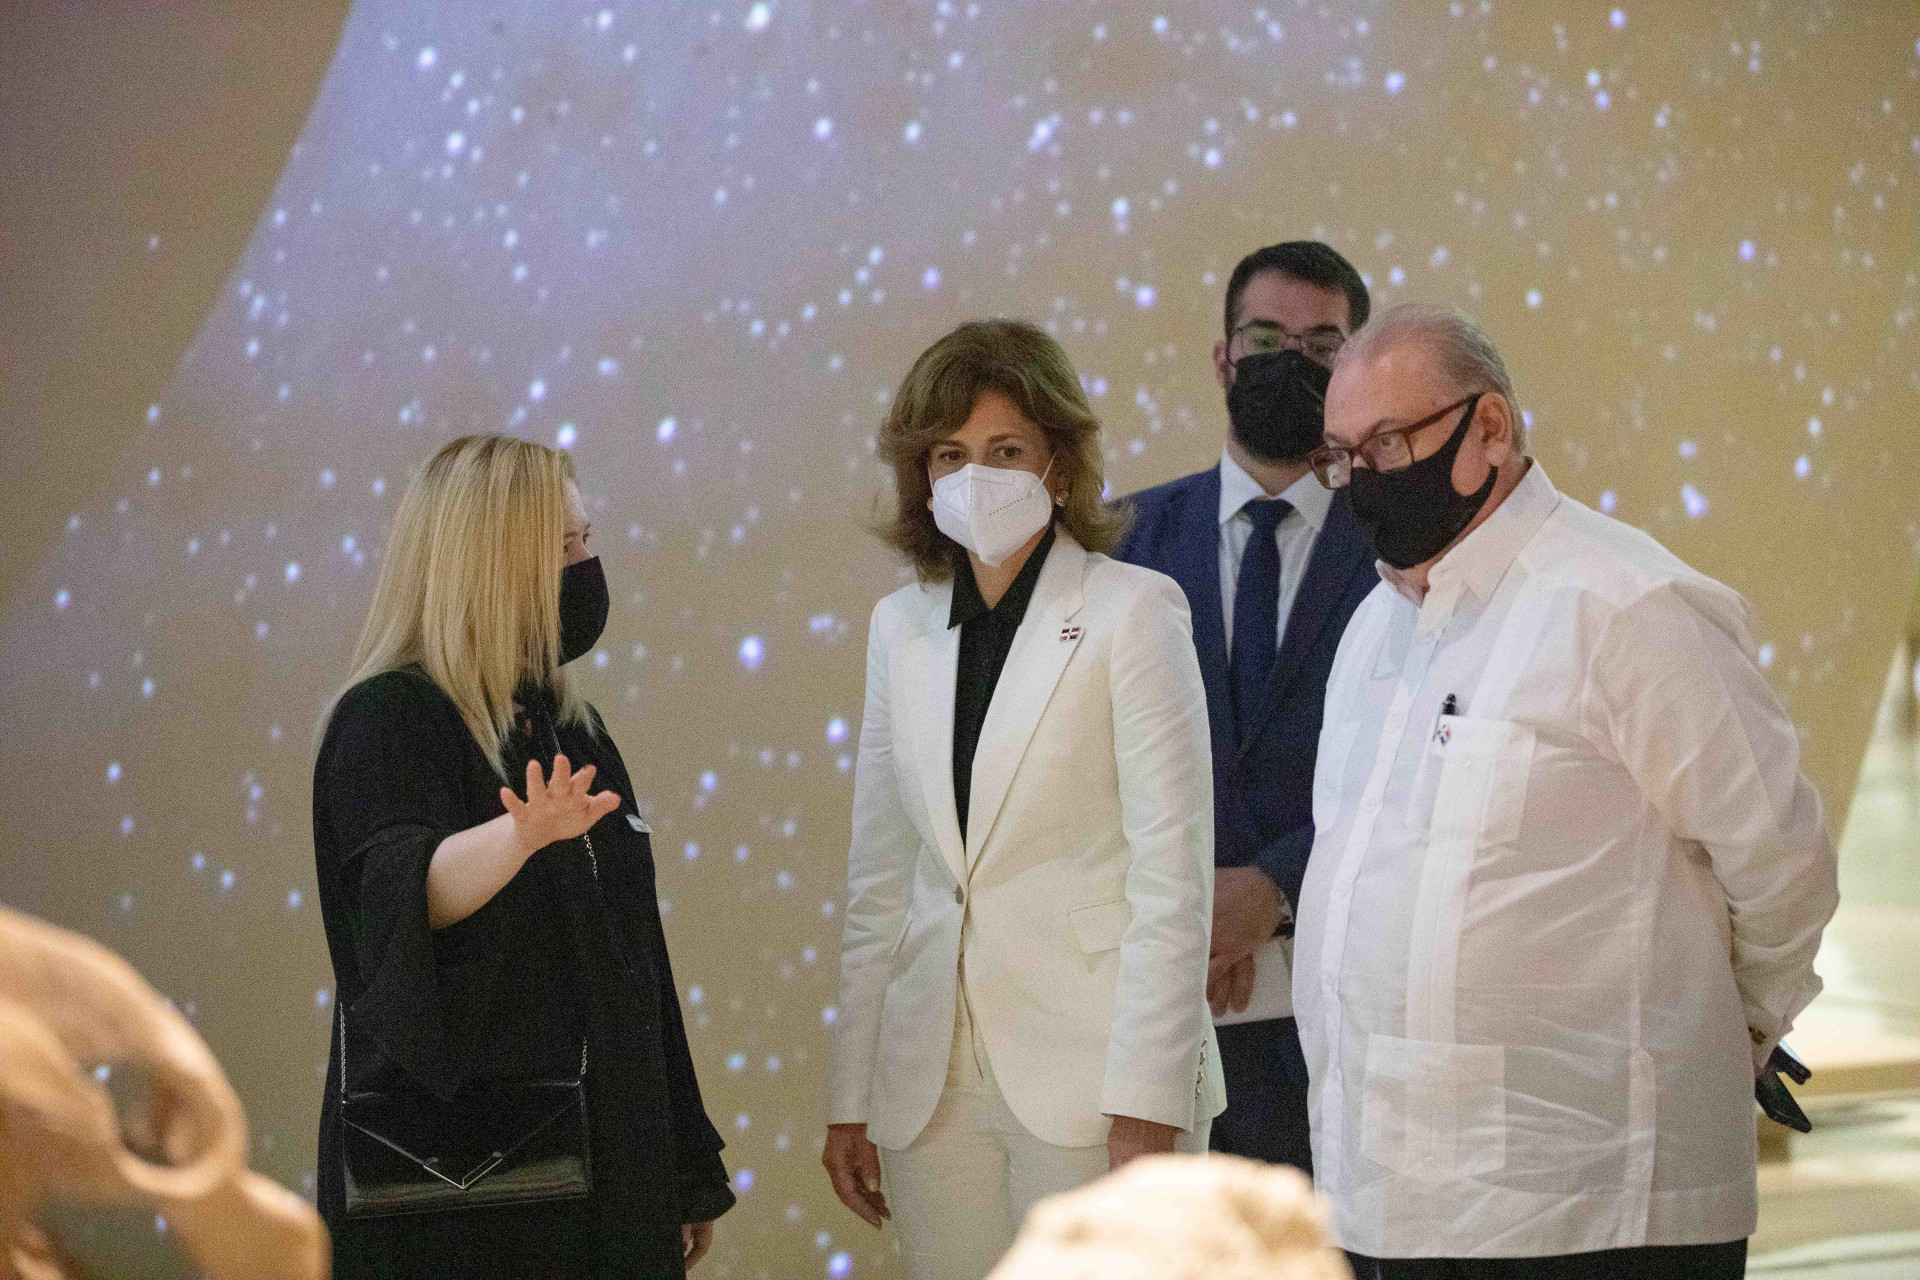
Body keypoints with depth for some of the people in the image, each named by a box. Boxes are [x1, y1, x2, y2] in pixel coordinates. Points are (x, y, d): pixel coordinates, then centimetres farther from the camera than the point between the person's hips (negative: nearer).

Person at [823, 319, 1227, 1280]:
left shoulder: (1134, 612, -3)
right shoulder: (902, 626, 12)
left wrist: (1148, 1101, -13)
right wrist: (851, 1098, 12)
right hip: (934, 1081, 5)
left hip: (1091, 1074, -5)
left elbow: (1173, 875, -8)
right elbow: (878, 882, 15)